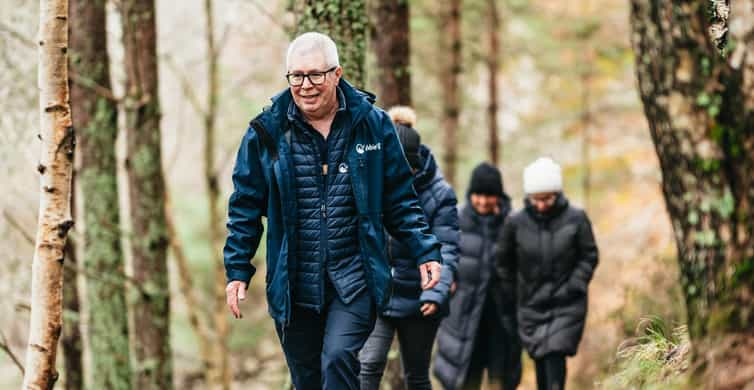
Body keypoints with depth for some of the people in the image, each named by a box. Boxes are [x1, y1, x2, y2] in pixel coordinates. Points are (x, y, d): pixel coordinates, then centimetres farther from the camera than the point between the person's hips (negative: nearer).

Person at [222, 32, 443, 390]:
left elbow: (399, 200, 9)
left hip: (355, 280, -2)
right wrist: (237, 271, 2)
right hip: (293, 286, 2)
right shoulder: (267, 132, 1)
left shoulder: (372, 125, 2)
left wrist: (425, 251, 0)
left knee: (339, 358, -22)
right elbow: (245, 207, 7)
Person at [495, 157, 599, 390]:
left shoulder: (576, 219, -7)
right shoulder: (516, 223, -5)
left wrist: (575, 286, -8)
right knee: (541, 360, 6)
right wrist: (513, 292, 8)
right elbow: (503, 260, 9)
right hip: (531, 305, 2)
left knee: (556, 355, -15)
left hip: (567, 304, -2)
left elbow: (589, 257, 1)